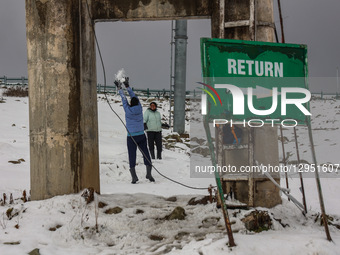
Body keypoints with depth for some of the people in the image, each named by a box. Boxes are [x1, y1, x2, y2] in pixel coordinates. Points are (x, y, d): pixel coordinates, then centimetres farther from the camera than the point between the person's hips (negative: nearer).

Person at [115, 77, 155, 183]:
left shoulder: (128, 110, -11)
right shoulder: (139, 108, -4)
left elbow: (124, 99, 0)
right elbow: (134, 96, 7)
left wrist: (119, 88, 10)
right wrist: (127, 86, 15)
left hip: (131, 137, -2)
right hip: (141, 136, 3)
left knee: (132, 156, 0)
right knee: (146, 154, 9)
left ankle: (134, 176, -6)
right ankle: (148, 173, 2)